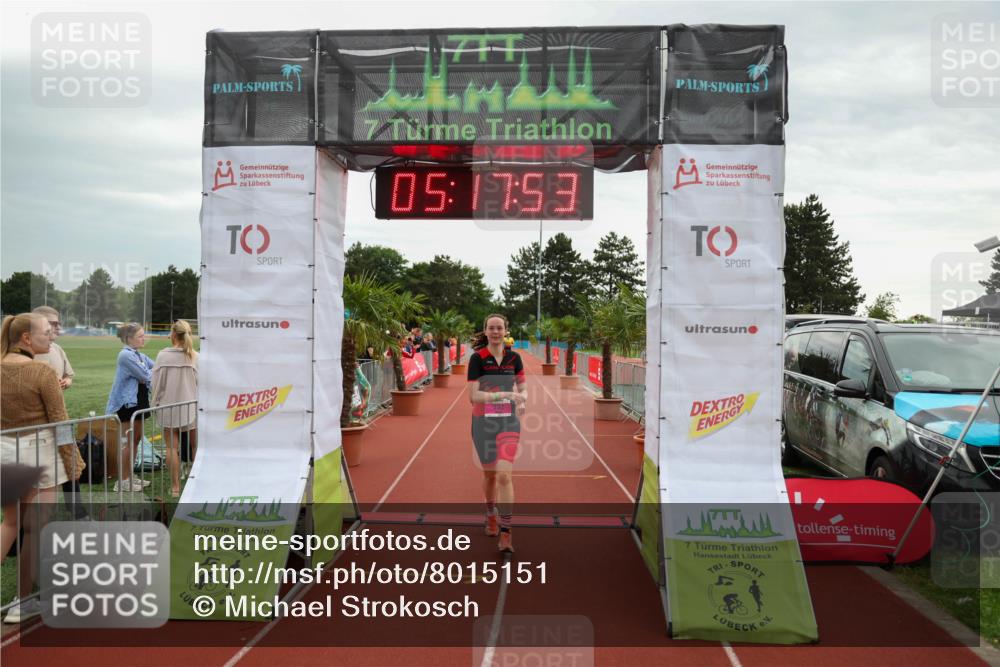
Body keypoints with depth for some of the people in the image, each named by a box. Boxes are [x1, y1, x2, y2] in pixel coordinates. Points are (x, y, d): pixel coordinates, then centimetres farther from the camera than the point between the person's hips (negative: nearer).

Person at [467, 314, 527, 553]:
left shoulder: (514, 358, 3)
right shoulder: (477, 358, -7)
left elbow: (522, 389, 13)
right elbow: (474, 396, -14)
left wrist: (521, 400, -11)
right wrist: (505, 394, -26)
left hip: (508, 421, 1)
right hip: (483, 422, -1)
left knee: (504, 474, -14)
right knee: (489, 474, 14)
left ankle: (505, 533, -8)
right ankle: (491, 515, 42)